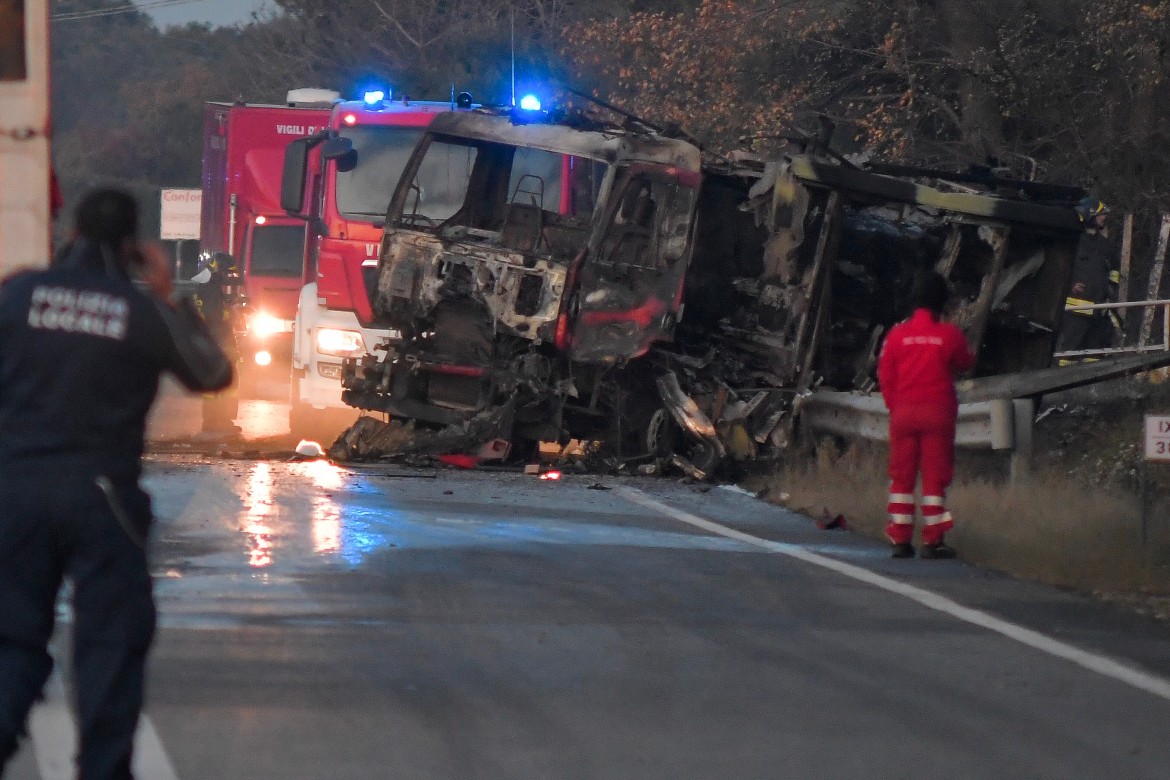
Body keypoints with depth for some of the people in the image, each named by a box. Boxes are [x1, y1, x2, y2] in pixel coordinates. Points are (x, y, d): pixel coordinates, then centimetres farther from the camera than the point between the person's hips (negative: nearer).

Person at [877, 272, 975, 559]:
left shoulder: (897, 334, -1)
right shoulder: (949, 334, -6)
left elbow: (885, 375, 3)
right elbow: (965, 363, 10)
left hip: (903, 411, 2)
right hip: (938, 411, -2)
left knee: (902, 476, 8)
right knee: (934, 476, 2)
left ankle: (900, 539, 6)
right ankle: (932, 541, -1)